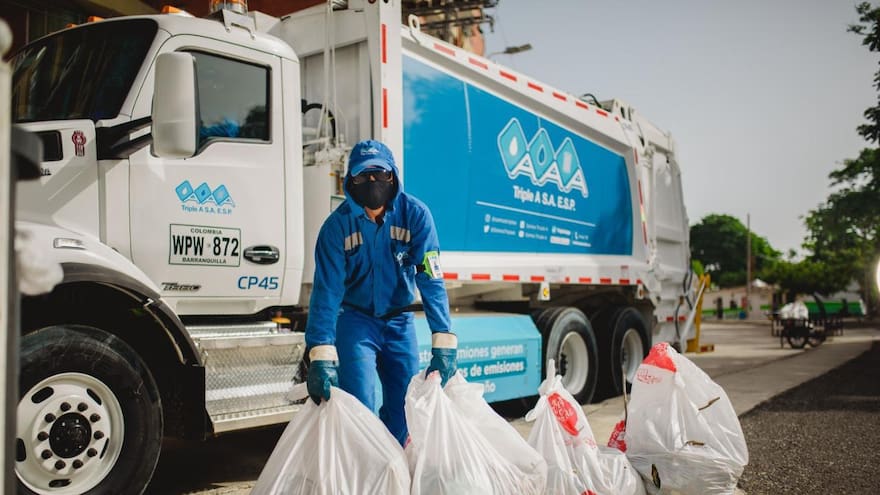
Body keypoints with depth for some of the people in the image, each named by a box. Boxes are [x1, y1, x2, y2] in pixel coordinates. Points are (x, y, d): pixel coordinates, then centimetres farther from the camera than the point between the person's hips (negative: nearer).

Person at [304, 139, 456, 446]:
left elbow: (431, 280, -20)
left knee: (404, 409, 6)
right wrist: (321, 358, -31)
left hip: (399, 320, 2)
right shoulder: (337, 224, -16)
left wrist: (444, 346, -27)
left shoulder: (415, 214, -15)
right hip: (355, 319, -1)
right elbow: (326, 290, -21)